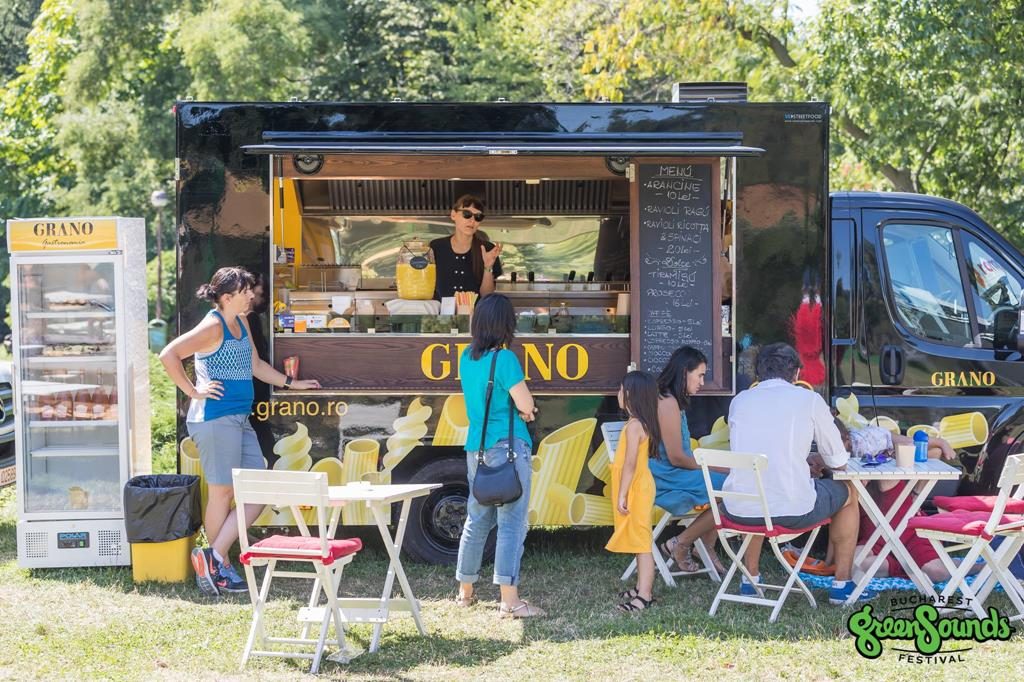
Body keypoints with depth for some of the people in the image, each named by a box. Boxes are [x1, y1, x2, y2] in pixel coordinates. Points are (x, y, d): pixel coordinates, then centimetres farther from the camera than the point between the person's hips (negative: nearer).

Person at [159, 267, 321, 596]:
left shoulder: (241, 325, 15)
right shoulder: (213, 326, -12)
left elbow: (255, 365, 28)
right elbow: (168, 355, -20)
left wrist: (292, 383, 28)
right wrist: (193, 391, -16)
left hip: (239, 420, 9)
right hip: (215, 418, -9)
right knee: (222, 492, -3)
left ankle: (214, 557, 7)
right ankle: (217, 567, 6)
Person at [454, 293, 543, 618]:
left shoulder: (467, 357, 10)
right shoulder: (504, 358, -13)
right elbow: (525, 403, -14)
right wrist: (524, 409, 9)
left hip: (476, 448, 8)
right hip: (508, 446, -7)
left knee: (477, 519, 17)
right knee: (512, 522, -7)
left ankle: (465, 591, 25)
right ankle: (509, 600, -11)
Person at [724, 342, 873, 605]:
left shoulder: (739, 401, 11)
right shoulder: (809, 400, 2)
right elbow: (838, 461, 8)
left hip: (739, 511, 4)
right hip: (793, 510, -3)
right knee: (849, 493, 27)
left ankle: (750, 579, 42)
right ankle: (841, 585, 31)